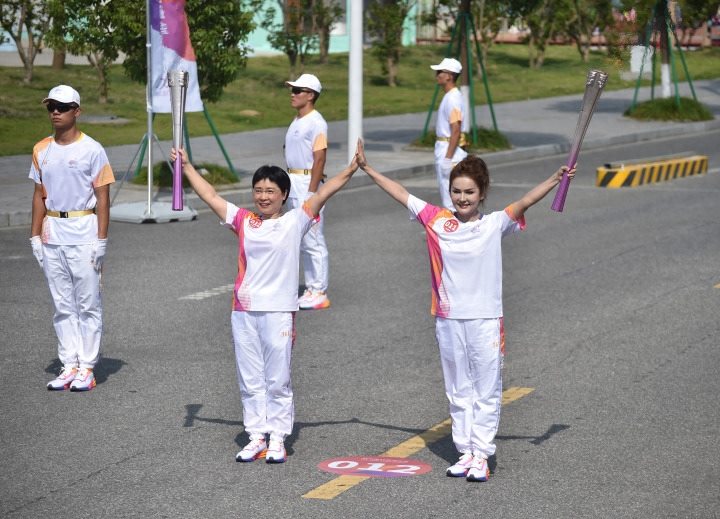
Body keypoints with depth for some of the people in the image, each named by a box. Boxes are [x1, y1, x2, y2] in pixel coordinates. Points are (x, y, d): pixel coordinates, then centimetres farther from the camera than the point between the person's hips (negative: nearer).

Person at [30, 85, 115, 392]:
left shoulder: (92, 149, -5)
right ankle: (69, 366, 13)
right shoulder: (41, 151, 10)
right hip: (52, 235, 5)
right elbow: (39, 196, 15)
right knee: (63, 306, 8)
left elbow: (102, 198, -6)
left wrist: (101, 240, -11)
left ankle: (87, 368, 3)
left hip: (84, 232, -5)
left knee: (88, 303, -2)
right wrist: (35, 236, 9)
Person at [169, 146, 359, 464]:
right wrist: (186, 167, 13)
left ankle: (278, 439, 11)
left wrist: (352, 169, -14)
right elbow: (209, 195, 13)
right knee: (250, 379, 9)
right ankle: (256, 436, 17)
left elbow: (322, 193, -7)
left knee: (278, 380, 3)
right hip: (244, 312, 3)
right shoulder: (243, 221, 8)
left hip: (278, 312, -3)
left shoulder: (295, 222, 1)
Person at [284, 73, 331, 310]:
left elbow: (319, 159, -18)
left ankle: (319, 293, -2)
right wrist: (289, 186, 18)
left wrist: (311, 193, -22)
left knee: (313, 239, -6)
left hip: (308, 182, -10)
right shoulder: (297, 121, 15)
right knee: (301, 240, 13)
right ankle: (311, 289, 20)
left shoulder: (316, 122, -14)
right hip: (293, 183, 10)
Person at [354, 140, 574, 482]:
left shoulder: (495, 224, -2)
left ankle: (481, 456, 6)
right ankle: (465, 451, 19)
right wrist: (367, 168, 10)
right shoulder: (436, 220, 3)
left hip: (485, 319, -2)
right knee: (458, 391, 11)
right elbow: (401, 194, 8)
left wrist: (554, 180, -28)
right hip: (448, 319, 3)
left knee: (486, 390, 2)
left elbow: (525, 202, -14)